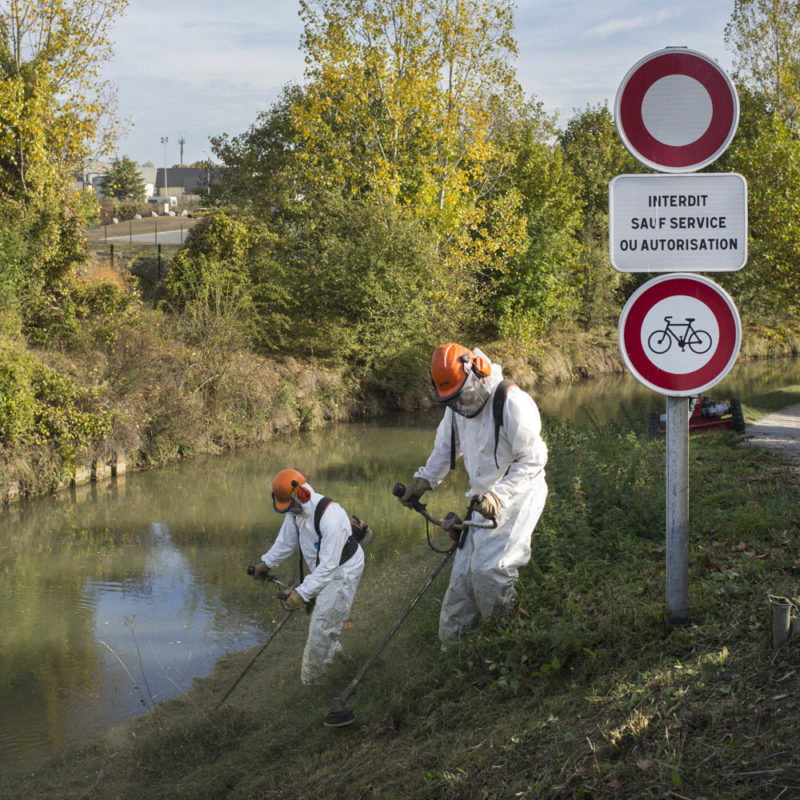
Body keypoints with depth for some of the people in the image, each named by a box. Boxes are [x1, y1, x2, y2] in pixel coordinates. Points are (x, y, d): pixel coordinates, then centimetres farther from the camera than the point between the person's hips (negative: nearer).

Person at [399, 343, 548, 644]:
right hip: (484, 500, 8)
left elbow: (532, 460, -21)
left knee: (489, 568, -16)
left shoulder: (512, 402, -22)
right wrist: (424, 480, 7)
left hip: (516, 497, -7)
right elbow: (445, 447, 21)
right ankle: (450, 637, 14)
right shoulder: (457, 406, 4)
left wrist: (499, 495, -30)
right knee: (464, 571, 5)